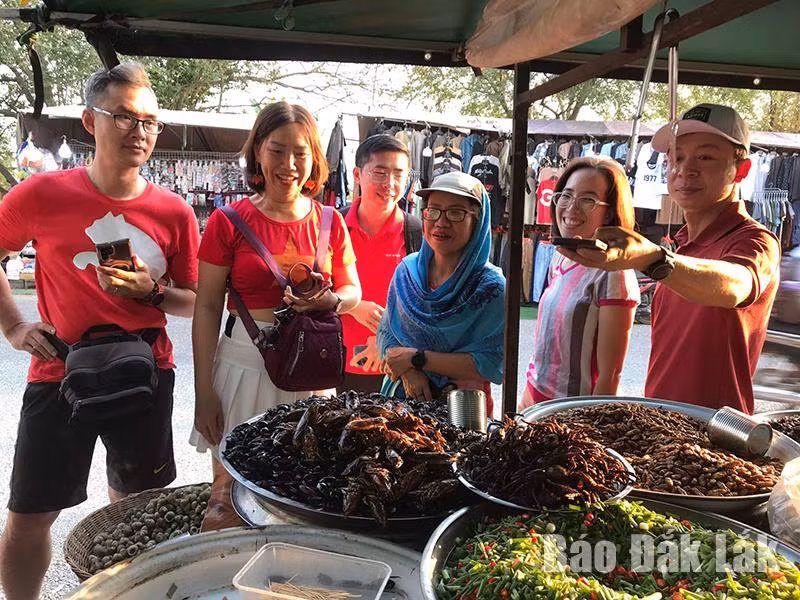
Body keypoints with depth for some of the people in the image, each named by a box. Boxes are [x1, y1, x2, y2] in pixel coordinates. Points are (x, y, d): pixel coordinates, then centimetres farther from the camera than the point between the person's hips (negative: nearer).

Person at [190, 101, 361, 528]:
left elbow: (353, 292, 13)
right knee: (229, 494, 4)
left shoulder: (329, 221, 5)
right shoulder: (229, 222, -3)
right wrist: (204, 391, -5)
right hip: (246, 363, -2)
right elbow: (206, 308, -1)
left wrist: (329, 300, -11)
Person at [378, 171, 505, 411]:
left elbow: (492, 366, -16)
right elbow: (386, 331, 4)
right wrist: (407, 371, -16)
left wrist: (416, 358, -18)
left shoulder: (490, 287, -11)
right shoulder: (407, 270, 1)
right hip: (403, 397, 3)